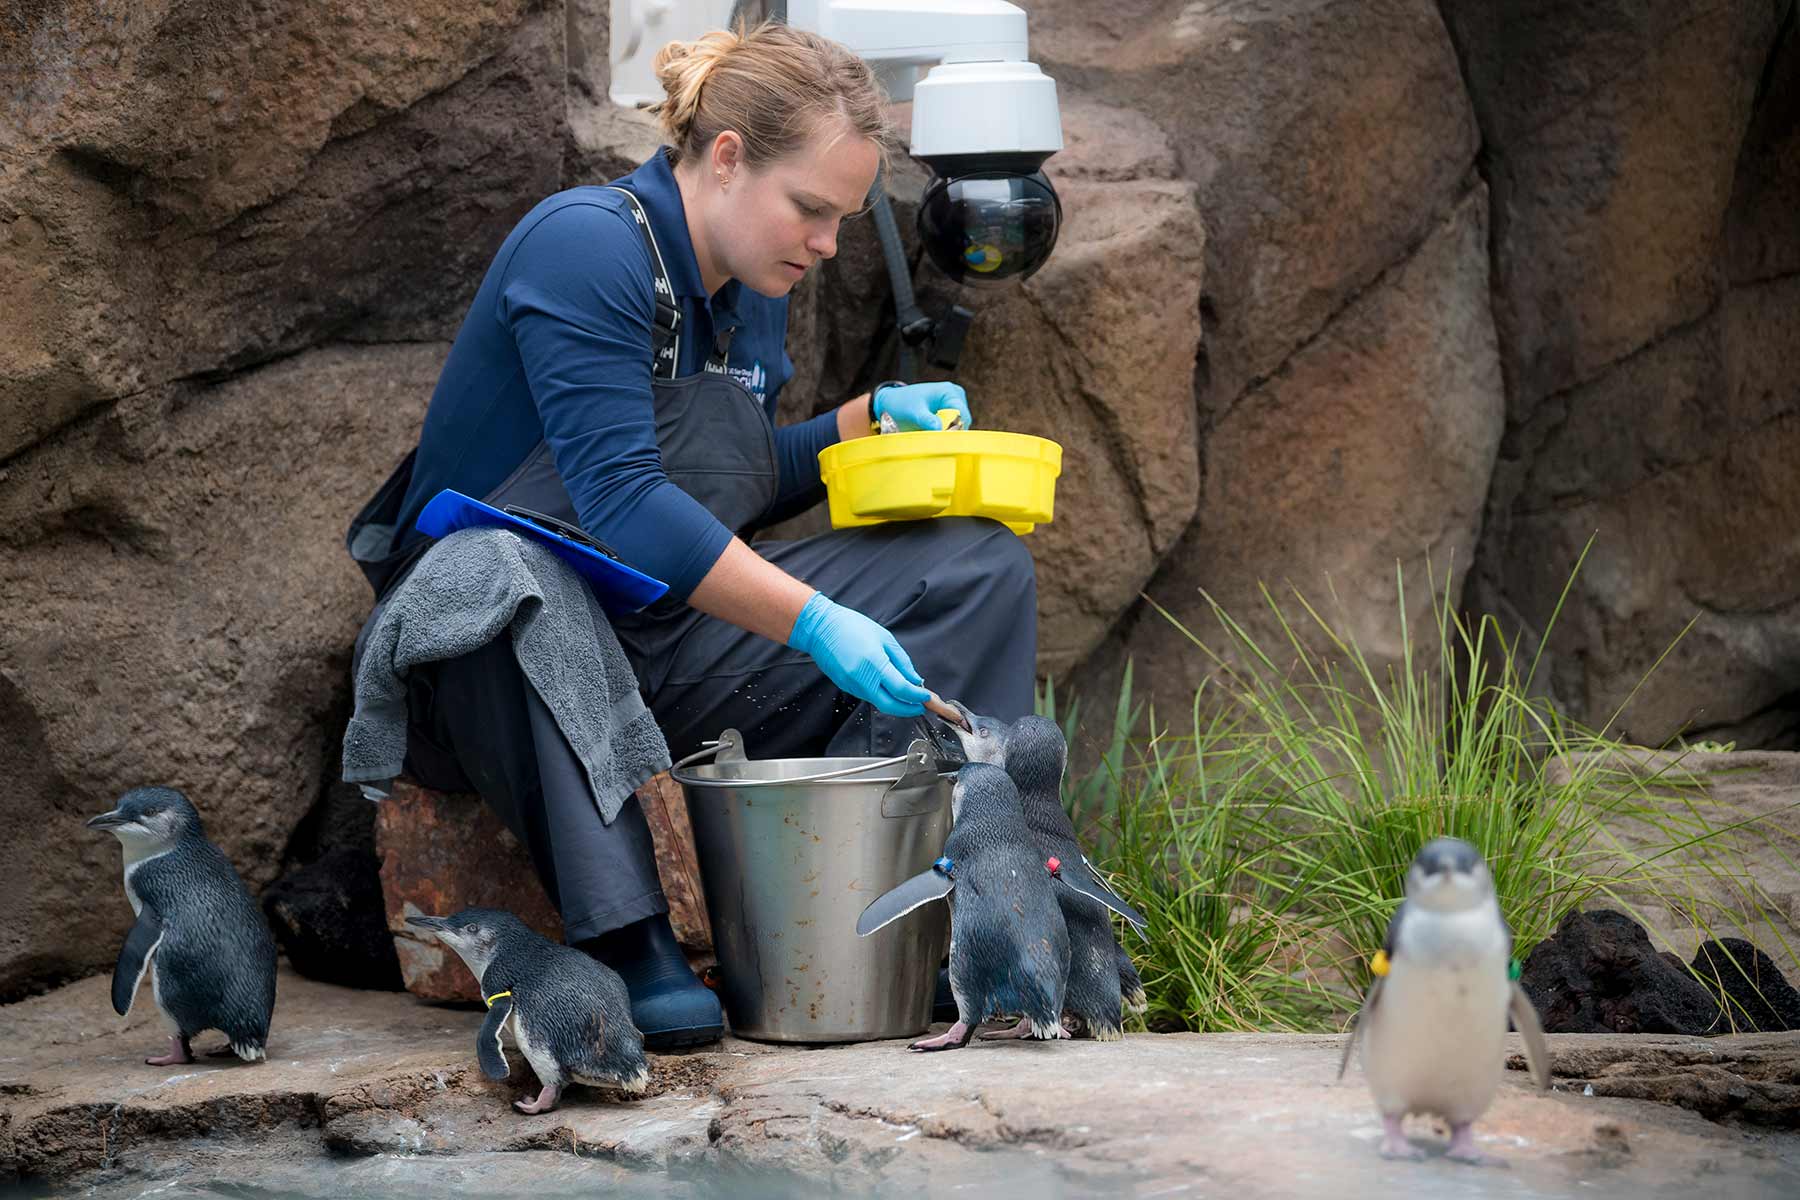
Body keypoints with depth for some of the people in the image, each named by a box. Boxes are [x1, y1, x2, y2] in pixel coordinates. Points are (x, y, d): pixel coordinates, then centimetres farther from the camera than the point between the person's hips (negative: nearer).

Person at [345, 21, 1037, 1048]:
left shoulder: (753, 293, 8)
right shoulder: (586, 245, -19)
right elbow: (621, 503, -29)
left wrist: (871, 419, 5)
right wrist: (814, 623, -33)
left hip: (666, 649, 8)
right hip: (478, 652, -8)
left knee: (984, 567, -2)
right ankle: (622, 940, -42)